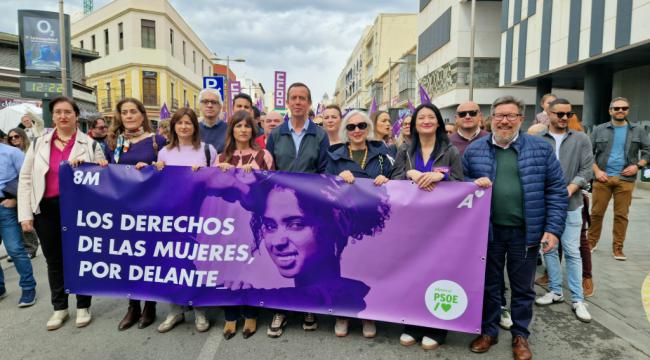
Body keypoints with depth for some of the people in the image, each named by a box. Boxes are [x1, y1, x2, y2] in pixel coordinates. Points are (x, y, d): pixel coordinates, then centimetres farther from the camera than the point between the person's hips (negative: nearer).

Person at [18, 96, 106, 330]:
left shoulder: (90, 144, 2)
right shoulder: (39, 144, 7)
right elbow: (25, 179, 7)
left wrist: (84, 164, -16)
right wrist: (25, 214, 0)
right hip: (46, 209, 3)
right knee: (54, 260, 12)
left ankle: (83, 307, 22)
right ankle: (59, 308, 28)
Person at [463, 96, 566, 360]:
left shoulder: (541, 148, 0)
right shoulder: (474, 150, 2)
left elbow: (556, 191, -1)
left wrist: (553, 228, -7)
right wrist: (473, 183, -14)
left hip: (526, 231, 0)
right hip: (488, 229, 1)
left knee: (522, 287, 14)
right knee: (488, 284, 15)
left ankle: (520, 335, 33)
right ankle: (488, 330, 33)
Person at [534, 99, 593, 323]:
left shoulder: (581, 139, 4)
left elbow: (586, 170, -1)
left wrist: (569, 190, -15)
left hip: (571, 204, 0)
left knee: (572, 251, 1)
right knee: (549, 249, 9)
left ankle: (577, 299, 9)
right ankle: (555, 291, 23)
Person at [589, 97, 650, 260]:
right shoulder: (599, 130, 6)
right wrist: (596, 170, -5)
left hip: (625, 179, 1)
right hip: (602, 178, -1)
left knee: (621, 215, 3)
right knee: (596, 212, 2)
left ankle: (617, 248, 13)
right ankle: (592, 242, 16)